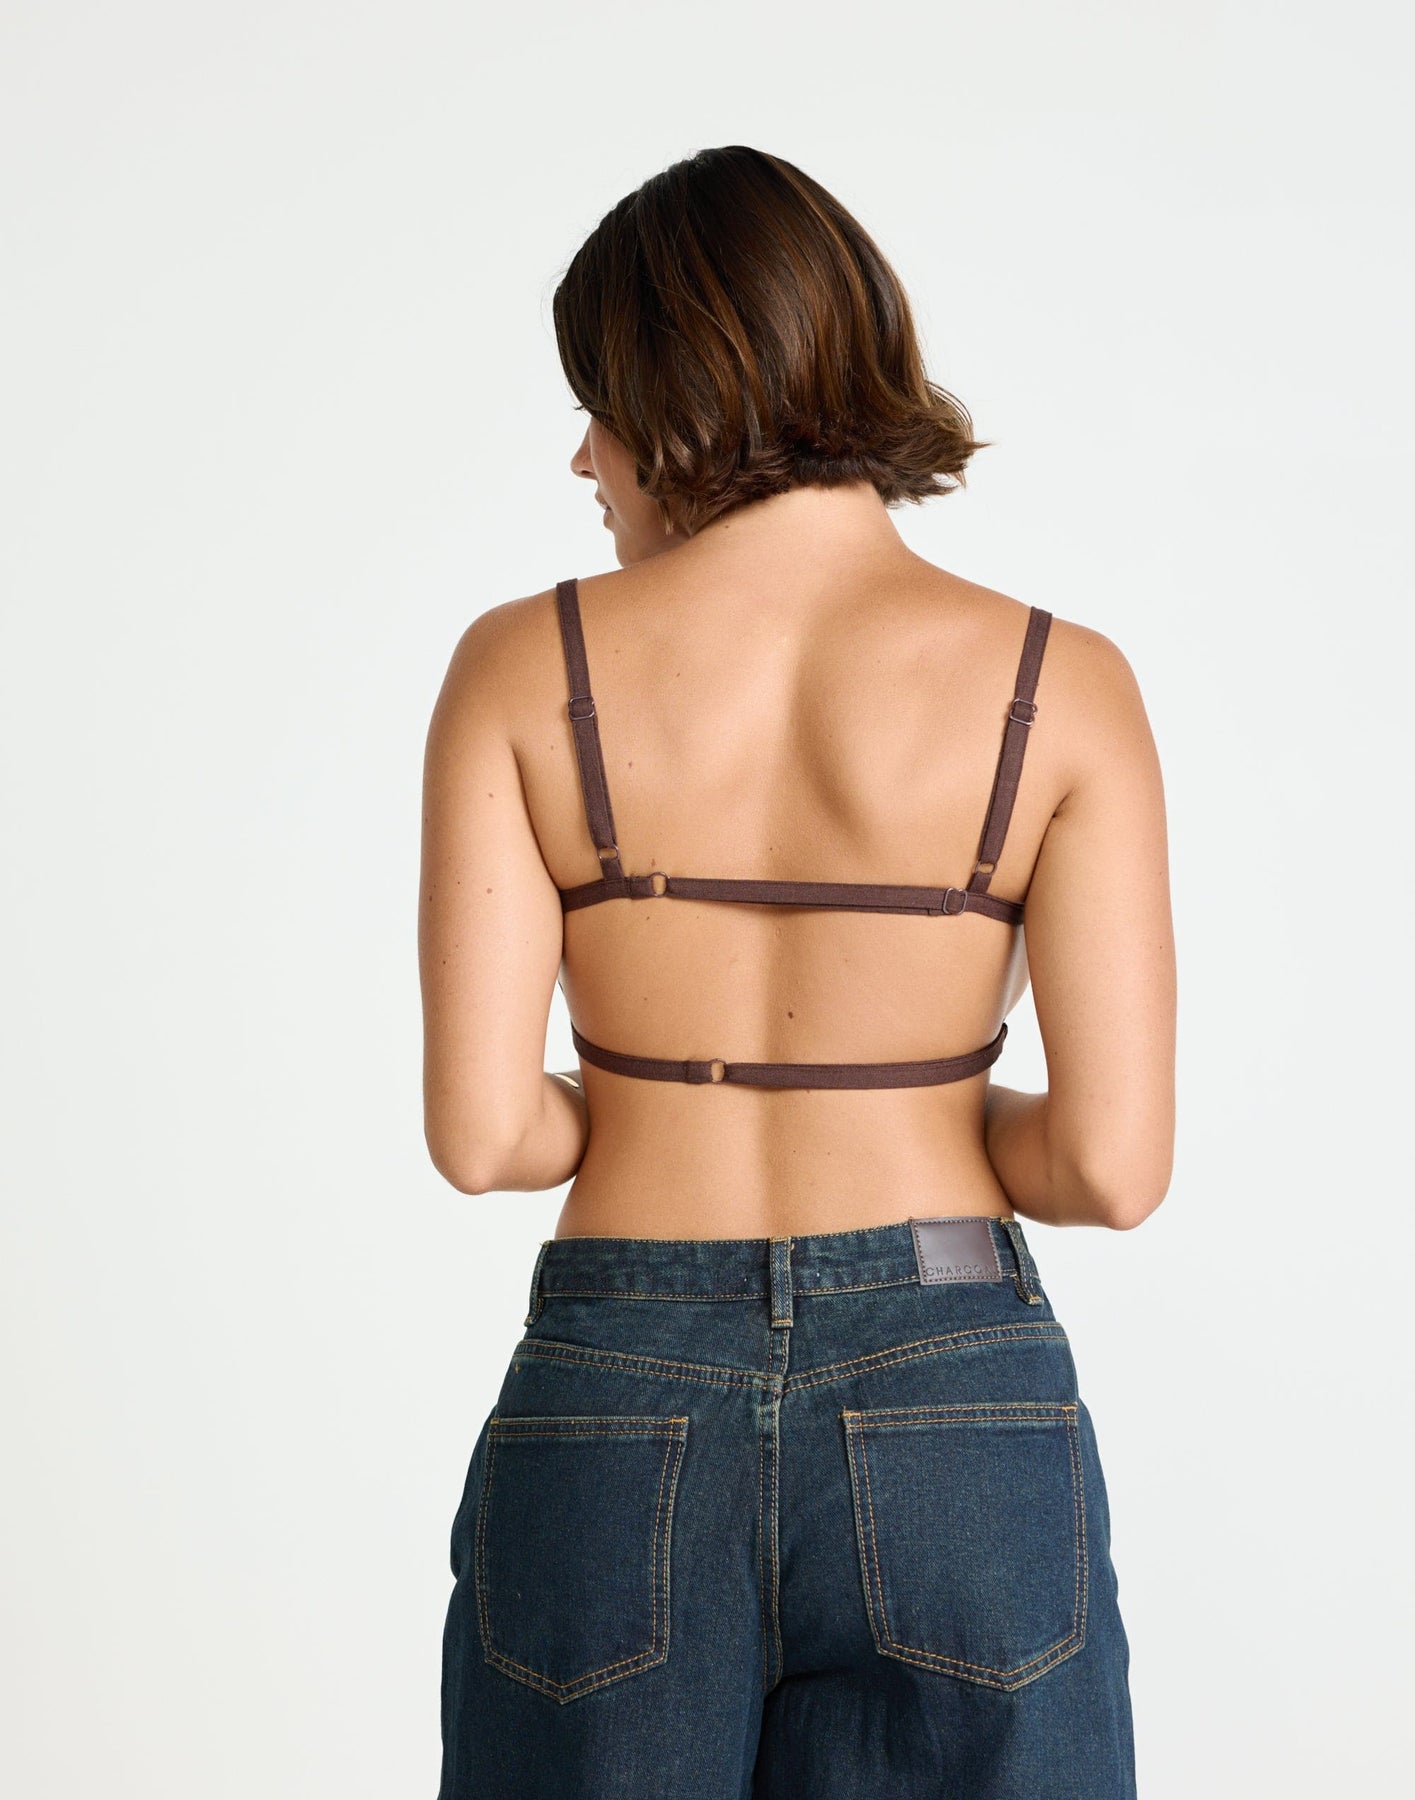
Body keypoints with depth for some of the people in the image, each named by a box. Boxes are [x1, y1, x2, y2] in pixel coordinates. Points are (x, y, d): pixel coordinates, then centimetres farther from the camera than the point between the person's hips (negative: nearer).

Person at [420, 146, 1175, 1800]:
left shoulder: (525, 667, -5)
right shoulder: (1058, 683, -5)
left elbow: (478, 1132, -9)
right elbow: (1114, 1162, -9)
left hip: (610, 1428, 1)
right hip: (952, 1419, 0)